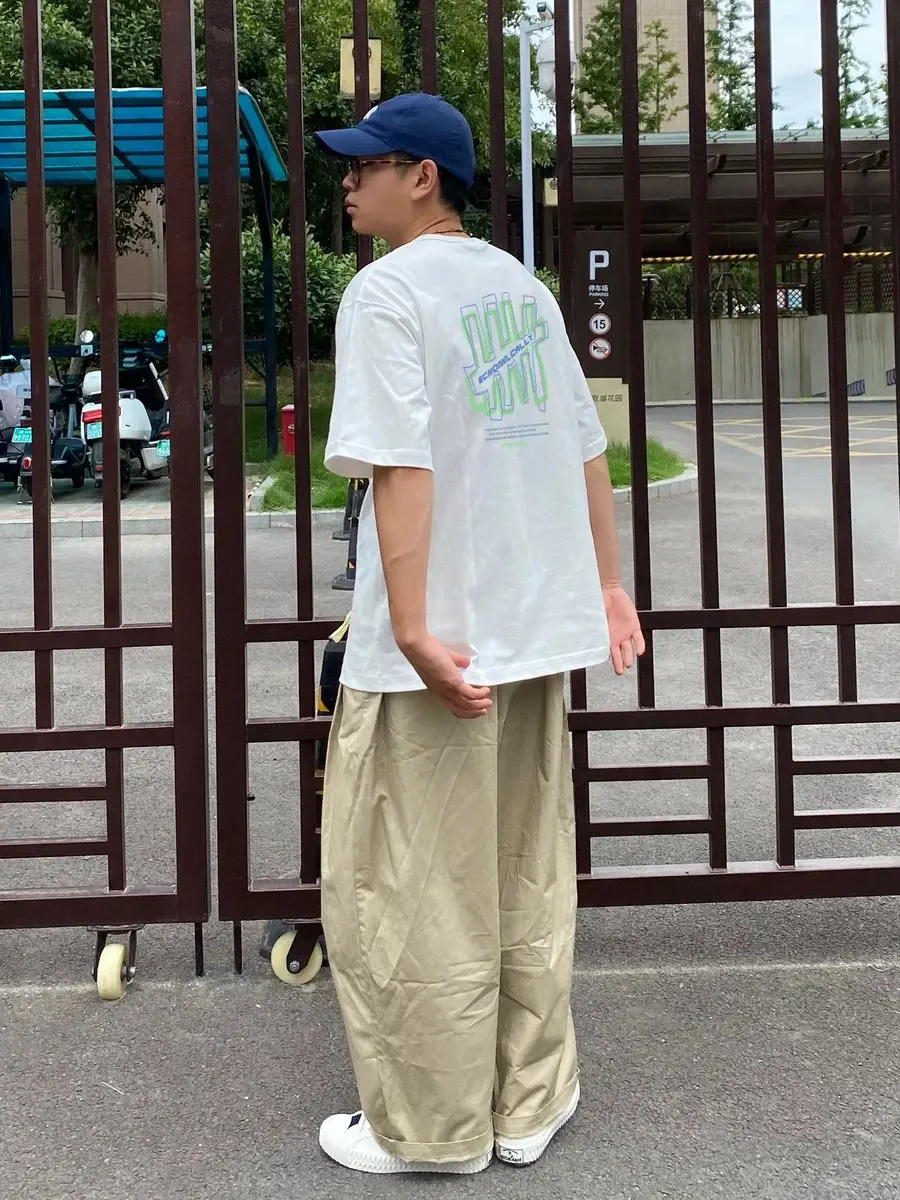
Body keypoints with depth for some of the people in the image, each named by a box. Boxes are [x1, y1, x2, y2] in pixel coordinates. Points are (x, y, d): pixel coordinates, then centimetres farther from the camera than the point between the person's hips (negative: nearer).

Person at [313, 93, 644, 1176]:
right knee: (527, 884, 16)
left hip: (434, 646, -8)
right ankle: (529, 1105, 26)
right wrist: (606, 584, 18)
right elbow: (586, 449, 13)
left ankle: (431, 1130, 16)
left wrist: (412, 631, -23)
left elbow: (400, 466, -20)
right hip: (539, 634, 8)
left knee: (413, 893, 5)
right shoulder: (524, 287, 13)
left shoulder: (387, 292, -10)